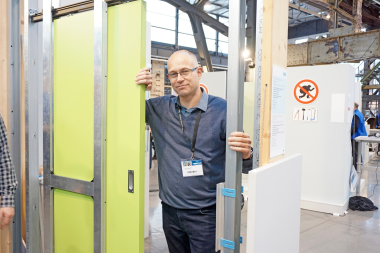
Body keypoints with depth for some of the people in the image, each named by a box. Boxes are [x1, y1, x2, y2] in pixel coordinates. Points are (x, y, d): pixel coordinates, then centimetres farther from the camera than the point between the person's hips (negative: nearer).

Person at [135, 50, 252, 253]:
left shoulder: (222, 110, -9)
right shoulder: (160, 108, 2)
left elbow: (244, 167, -4)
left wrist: (246, 154, -28)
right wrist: (136, 88, -8)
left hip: (205, 213, -4)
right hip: (170, 211, 4)